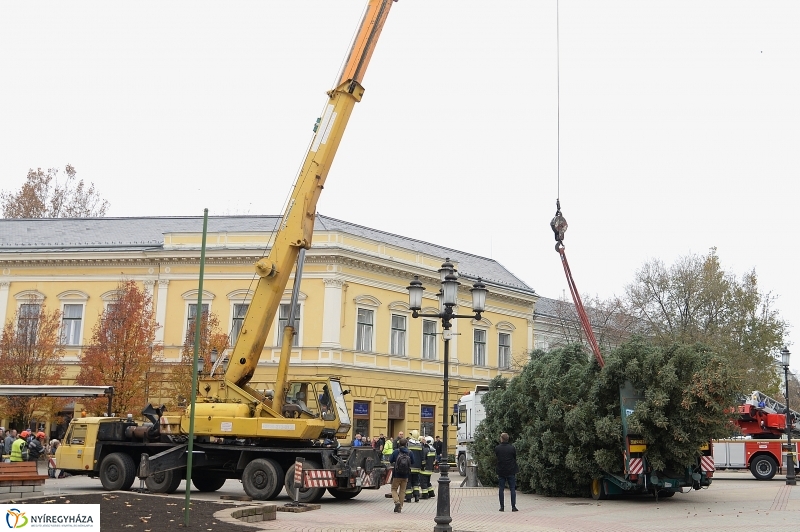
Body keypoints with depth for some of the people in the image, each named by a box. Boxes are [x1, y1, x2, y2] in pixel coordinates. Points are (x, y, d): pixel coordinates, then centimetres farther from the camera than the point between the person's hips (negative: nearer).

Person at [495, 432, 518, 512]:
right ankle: (513, 507, 1)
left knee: (501, 489, 8)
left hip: (501, 472, 1)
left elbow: (496, 456, 7)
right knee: (512, 489, 4)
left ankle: (502, 506, 6)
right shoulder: (512, 448, -6)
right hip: (511, 471, -1)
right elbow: (515, 458, 4)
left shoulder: (497, 448, -5)